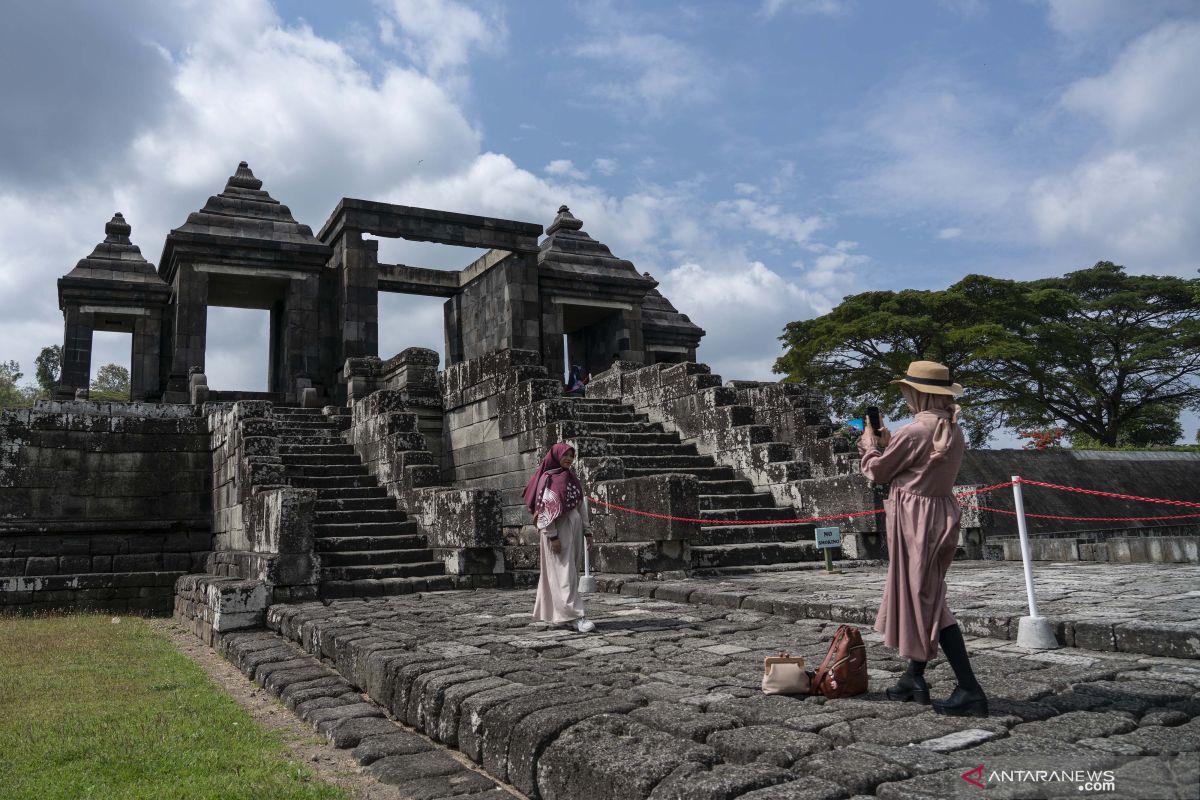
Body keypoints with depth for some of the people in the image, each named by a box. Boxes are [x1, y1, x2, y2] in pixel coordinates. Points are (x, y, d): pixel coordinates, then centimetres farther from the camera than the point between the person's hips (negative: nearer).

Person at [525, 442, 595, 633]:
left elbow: (581, 506, 15)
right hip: (557, 531, -8)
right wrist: (552, 536, -18)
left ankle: (554, 613, 19)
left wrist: (587, 531, 10)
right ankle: (576, 616, -14)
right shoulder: (548, 479, -7)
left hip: (573, 529, 8)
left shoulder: (572, 479, 14)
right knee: (563, 573, -9)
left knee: (571, 572, 9)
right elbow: (545, 509, -12)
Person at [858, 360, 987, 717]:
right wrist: (887, 441, 21)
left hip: (916, 519, -9)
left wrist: (869, 443, 11)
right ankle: (914, 678, 28)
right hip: (941, 513, 9)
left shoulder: (915, 431, -19)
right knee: (921, 596, 18)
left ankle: (970, 690, -5)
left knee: (927, 602, -4)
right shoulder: (954, 431, 7)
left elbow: (878, 471, -8)